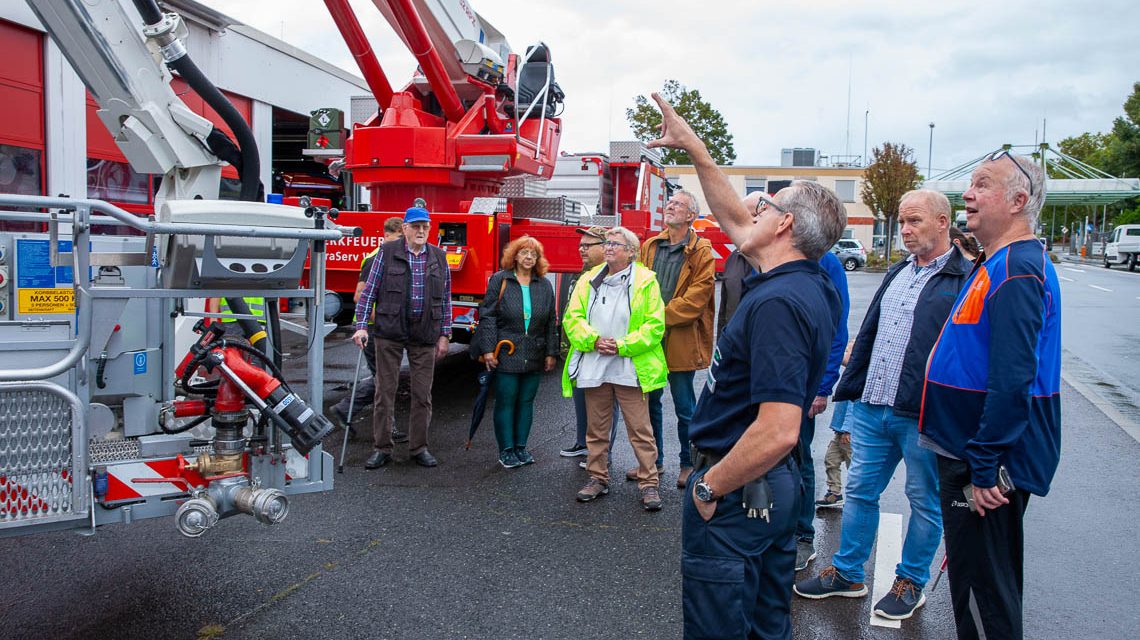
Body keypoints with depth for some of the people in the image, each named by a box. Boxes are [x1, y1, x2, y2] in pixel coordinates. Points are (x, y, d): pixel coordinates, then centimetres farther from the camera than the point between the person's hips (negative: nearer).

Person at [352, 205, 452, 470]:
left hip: (425, 336, 2)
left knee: (422, 394, 6)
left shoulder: (438, 257, 8)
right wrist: (362, 326, -7)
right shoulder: (387, 252, 1)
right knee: (385, 391, 3)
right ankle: (381, 448, 13)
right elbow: (369, 290, 1)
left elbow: (446, 299, 11)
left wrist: (445, 335, 7)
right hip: (390, 333, -2)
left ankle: (419, 448, 18)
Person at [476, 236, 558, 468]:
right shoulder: (499, 280, 0)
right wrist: (488, 349, -10)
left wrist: (551, 353, 6)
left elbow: (551, 322, 11)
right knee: (505, 403, 2)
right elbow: (487, 316, -3)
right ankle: (506, 450, 11)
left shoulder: (544, 285, 10)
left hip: (534, 357, 3)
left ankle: (521, 447, 21)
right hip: (506, 355, -3)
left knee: (526, 402, 10)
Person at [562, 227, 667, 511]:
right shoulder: (589, 280, 10)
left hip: (630, 369, -4)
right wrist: (594, 340, -10)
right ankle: (598, 478, 26)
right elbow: (572, 318, 6)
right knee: (596, 428, 13)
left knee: (640, 429, 0)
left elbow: (654, 325, -7)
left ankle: (648, 483, 10)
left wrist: (621, 345, -14)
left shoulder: (645, 281, -2)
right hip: (593, 368, 4)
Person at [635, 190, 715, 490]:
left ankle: (688, 464, 22)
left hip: (681, 339, -5)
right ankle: (653, 460, 29)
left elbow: (697, 296, -13)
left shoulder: (701, 251, -5)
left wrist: (661, 316, -16)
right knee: (650, 402, 14)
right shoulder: (649, 246, 10)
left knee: (685, 408, 6)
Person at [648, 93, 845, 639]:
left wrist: (710, 486, -18)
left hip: (736, 492, -9)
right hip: (778, 488, 9)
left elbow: (778, 431, -32)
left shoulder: (778, 302, -25)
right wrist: (692, 145, 20)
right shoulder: (811, 285, 4)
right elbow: (732, 218, 17)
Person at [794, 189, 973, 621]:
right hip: (871, 408, 7)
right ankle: (847, 574, 29)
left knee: (924, 502, 12)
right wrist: (849, 390, 16)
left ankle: (911, 584, 29)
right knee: (860, 491, 14)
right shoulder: (897, 273, 15)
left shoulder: (964, 279, -8)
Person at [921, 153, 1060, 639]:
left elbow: (1012, 381, -28)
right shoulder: (1000, 263, 13)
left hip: (988, 469, -10)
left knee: (981, 587, 2)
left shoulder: (1017, 270, -21)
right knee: (992, 584, 22)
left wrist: (983, 469, -24)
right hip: (979, 457, 10)